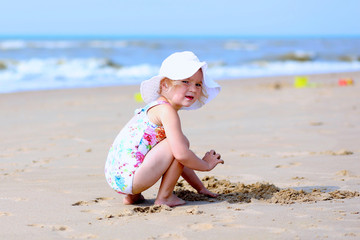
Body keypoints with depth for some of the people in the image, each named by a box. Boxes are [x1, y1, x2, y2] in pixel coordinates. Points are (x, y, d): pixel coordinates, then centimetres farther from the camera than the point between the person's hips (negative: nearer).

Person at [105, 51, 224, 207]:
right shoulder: (167, 111, -11)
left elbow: (178, 160, 28)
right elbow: (181, 155, -20)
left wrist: (200, 187, 29)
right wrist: (206, 164, -1)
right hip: (128, 178, -10)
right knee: (181, 142, -9)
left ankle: (132, 196, 20)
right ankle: (164, 197, -1)